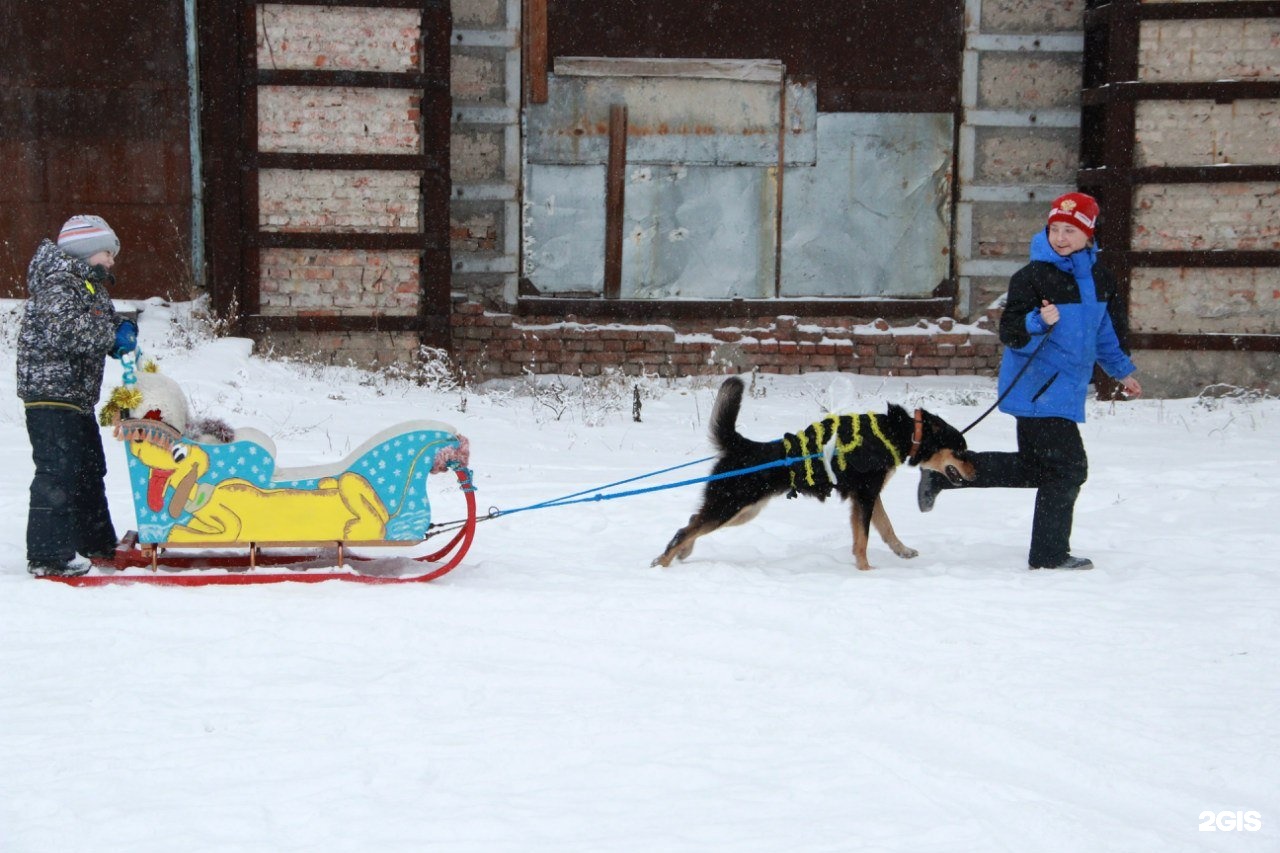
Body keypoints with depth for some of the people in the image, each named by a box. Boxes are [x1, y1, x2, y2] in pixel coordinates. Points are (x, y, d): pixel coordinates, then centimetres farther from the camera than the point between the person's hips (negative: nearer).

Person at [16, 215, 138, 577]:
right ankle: (47, 556, -9)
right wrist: (113, 336, -19)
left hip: (76, 398, 11)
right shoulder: (59, 284, -14)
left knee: (90, 469, 19)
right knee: (57, 473, -12)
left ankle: (97, 543, 32)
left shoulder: (90, 286, 19)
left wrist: (123, 328, -1)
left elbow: (105, 321, 22)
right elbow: (66, 330, -27)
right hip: (51, 394, -11)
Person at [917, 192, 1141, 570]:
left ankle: (945, 471, 20)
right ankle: (1050, 554, 7)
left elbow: (1105, 331, 25)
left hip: (1065, 390, 8)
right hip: (1038, 389, -8)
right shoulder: (1033, 276, -12)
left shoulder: (1099, 279, 10)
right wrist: (1039, 323, -33)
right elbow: (1010, 335, -16)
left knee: (1035, 467, 15)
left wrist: (1122, 371, 29)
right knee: (1068, 467, -6)